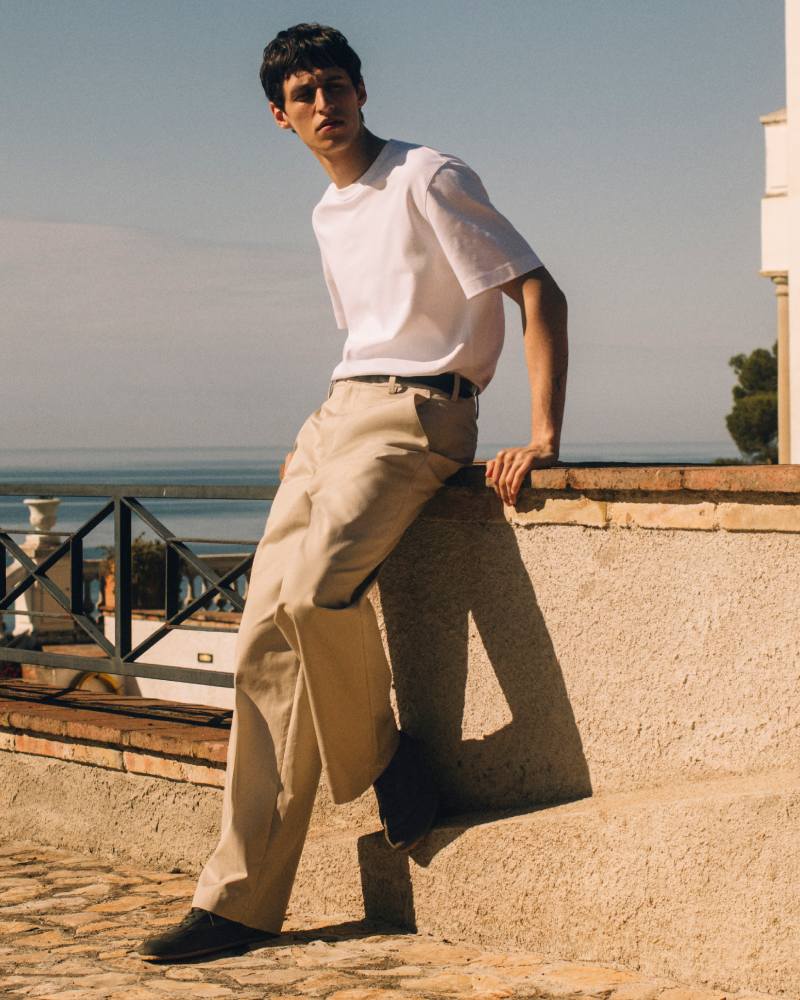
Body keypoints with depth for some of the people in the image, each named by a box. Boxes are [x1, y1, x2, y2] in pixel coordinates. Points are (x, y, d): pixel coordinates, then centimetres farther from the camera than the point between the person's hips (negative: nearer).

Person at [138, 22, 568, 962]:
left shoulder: (428, 179, -4)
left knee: (314, 589, -33)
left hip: (414, 413, -8)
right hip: (336, 414, 8)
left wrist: (543, 435, -18)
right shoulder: (328, 214, 21)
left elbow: (539, 293, -10)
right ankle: (241, 898, -2)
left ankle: (379, 758, -4)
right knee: (264, 638, -4)